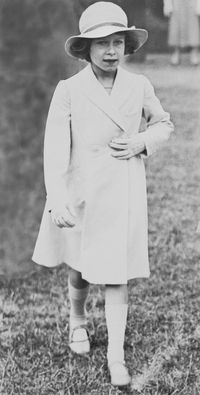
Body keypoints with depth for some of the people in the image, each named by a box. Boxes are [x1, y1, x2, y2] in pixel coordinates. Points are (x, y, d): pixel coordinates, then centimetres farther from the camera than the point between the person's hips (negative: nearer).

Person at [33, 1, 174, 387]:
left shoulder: (139, 86, -3)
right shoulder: (69, 90, -10)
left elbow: (164, 124, 14)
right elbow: (55, 149, -14)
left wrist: (141, 143, -7)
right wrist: (57, 201, -24)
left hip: (125, 196, 1)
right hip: (82, 194, 0)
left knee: (117, 275, 1)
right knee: (81, 268, 18)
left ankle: (116, 356, 9)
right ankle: (77, 321, 47)